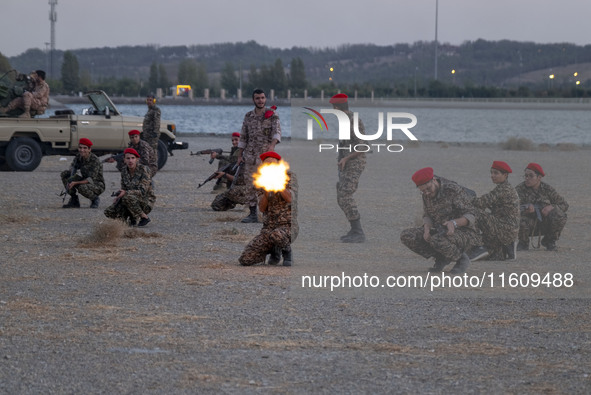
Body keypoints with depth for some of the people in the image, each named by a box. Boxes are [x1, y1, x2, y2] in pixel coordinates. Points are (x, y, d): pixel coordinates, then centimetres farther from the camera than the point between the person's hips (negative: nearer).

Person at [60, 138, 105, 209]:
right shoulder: (79, 156, -7)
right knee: (64, 173, -3)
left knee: (82, 187, -38)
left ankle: (95, 199, -5)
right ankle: (74, 201, 1)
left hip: (98, 186, -7)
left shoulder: (95, 160, -26)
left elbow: (91, 180, -30)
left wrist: (75, 183, -38)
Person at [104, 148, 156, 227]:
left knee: (128, 198, -37)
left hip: (146, 202, -6)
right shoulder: (124, 171, 2)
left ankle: (144, 217, -15)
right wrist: (118, 197, -14)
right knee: (109, 212, -14)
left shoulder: (143, 170, -18)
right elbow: (124, 190, 8)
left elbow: (142, 192, -24)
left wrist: (125, 193, -35)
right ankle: (133, 217, 8)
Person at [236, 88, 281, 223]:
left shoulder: (272, 115, -4)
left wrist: (272, 145, -39)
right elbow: (243, 137, 13)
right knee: (250, 186, 2)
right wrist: (239, 156, 6)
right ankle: (252, 214, 7)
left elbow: (277, 132, -19)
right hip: (250, 156, 4)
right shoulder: (248, 116, 9)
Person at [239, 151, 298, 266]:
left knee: (276, 235, -43)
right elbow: (262, 208, 3)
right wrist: (266, 191, -13)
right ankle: (274, 251, 16)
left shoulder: (289, 176, 0)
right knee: (245, 260, -13)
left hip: (287, 227, -5)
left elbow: (289, 199, -17)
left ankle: (287, 252, -6)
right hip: (268, 228, 5)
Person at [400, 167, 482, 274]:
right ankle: (442, 258, 0)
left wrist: (454, 223, -40)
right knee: (406, 236, -13)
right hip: (440, 231, 7)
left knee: (437, 240, -39)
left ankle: (461, 258, -10)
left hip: (463, 233, -7)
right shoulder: (426, 194, 0)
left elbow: (470, 217, -19)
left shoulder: (454, 190, -20)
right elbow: (427, 216, 8)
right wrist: (427, 228, -17)